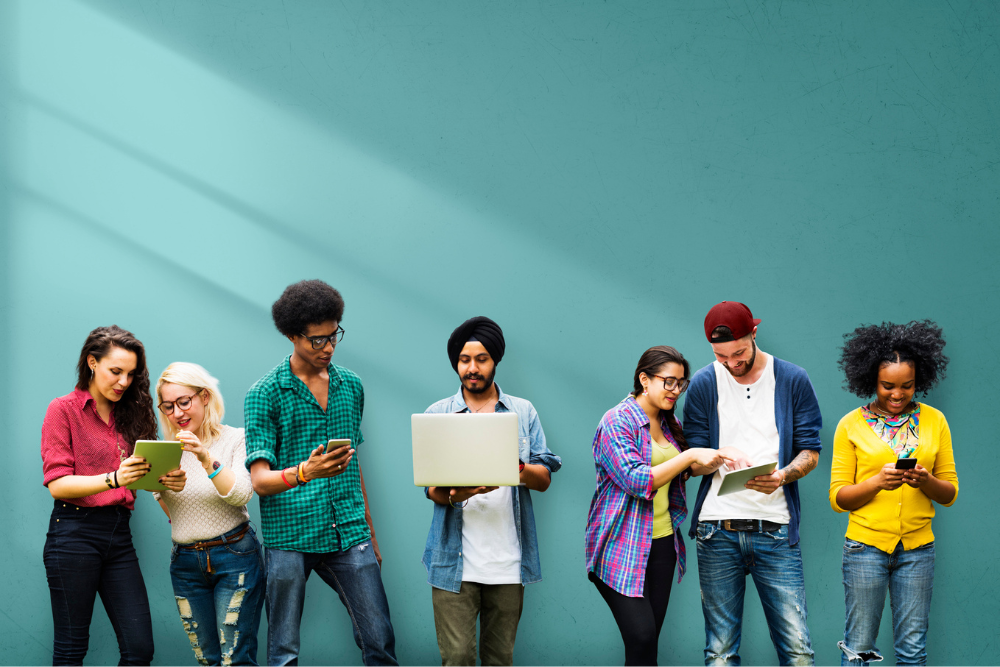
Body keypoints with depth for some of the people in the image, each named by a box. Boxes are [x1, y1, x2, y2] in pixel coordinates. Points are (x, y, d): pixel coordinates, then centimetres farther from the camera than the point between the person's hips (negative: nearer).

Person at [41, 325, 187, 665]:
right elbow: (57, 484, -10)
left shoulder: (128, 414, 16)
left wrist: (166, 480, -10)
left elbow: (140, 477, 13)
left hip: (119, 534, 5)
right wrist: (113, 479, -25)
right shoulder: (64, 410, -1)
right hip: (75, 532, -5)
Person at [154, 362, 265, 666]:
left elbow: (241, 495, -16)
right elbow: (170, 513, 3)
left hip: (234, 556, -4)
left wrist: (206, 458, -26)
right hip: (185, 563, 4)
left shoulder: (235, 439, -3)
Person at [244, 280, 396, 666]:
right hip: (289, 538, -4)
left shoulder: (351, 386, 12)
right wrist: (303, 473, -29)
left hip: (349, 535, 4)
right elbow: (260, 480, -9)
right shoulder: (264, 394, -3)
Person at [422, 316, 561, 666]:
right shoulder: (437, 414, 7)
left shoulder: (523, 412, 10)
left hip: (508, 559, 2)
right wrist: (454, 493, -23)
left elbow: (544, 478, 4)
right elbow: (431, 488, 0)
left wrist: (519, 470, -19)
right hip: (455, 560, -1)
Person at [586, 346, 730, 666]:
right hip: (623, 545, -7)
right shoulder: (616, 421, -10)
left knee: (650, 639, 5)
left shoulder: (669, 423, 13)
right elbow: (636, 480, -20)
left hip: (662, 541, 7)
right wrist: (689, 456, -20)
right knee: (641, 638, -16)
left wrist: (708, 463, 5)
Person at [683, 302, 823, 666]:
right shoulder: (704, 384, 6)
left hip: (775, 529, -1)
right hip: (717, 529, 1)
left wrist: (783, 475, -16)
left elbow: (810, 452, 6)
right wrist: (723, 452, -15)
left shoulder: (792, 380, 5)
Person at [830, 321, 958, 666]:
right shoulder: (851, 425, 1)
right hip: (866, 546, -2)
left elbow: (949, 493, 9)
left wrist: (925, 481, -13)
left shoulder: (934, 421, 7)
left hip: (917, 549, 2)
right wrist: (878, 482, -18)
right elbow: (837, 496, 0)